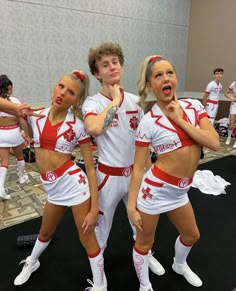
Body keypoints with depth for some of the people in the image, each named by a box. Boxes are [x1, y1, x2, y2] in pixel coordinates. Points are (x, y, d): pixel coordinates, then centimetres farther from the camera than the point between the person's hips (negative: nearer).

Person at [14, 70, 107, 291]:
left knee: (87, 238, 8)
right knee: (45, 232, 28)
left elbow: (90, 168, -9)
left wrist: (94, 208, -11)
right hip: (52, 187, 5)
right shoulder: (36, 115, -1)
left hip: (74, 182, -4)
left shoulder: (77, 126, -11)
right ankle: (31, 263, 60)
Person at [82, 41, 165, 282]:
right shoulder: (92, 102, -13)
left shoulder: (135, 101, 1)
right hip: (109, 174, -4)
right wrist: (114, 100, -25)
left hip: (135, 172, 5)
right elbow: (93, 128, -37)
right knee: (101, 222, 15)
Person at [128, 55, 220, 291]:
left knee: (191, 235, 28)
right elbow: (138, 168, -13)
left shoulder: (194, 106, -2)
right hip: (155, 189, -5)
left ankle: (179, 265, 62)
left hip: (180, 191, 6)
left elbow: (214, 143, -12)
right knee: (145, 242, 14)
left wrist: (180, 120, -17)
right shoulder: (148, 122, -16)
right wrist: (131, 206, -13)